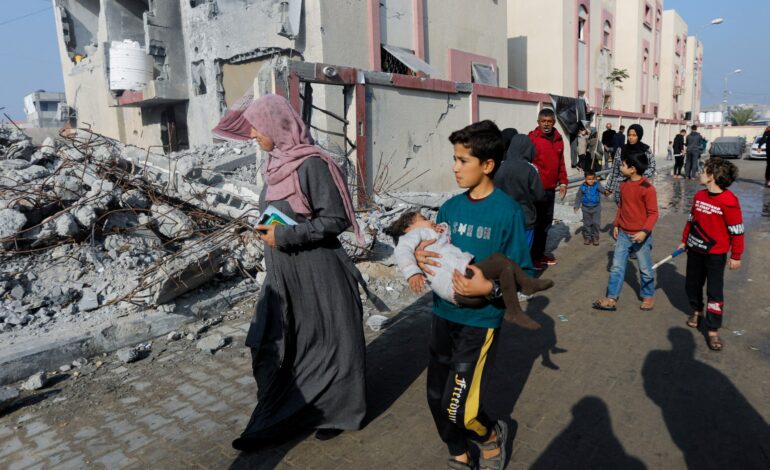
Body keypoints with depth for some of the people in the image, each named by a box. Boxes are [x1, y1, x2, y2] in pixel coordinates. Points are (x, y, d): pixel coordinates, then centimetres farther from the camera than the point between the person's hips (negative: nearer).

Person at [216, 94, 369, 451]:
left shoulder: (312, 163, -18)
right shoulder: (276, 162, 7)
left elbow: (337, 219, -19)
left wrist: (285, 236, -18)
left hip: (316, 274, -8)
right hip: (281, 274, 8)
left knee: (326, 344, 10)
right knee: (273, 349, 12)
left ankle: (335, 413, 30)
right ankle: (273, 422, 28)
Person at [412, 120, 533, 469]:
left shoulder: (507, 211, -12)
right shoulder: (450, 207, 3)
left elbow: (522, 272, -10)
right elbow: (433, 249, 11)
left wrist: (490, 288, -26)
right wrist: (420, 259, -11)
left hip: (479, 321, -5)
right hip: (443, 315, 6)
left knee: (459, 408, -6)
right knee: (436, 398, 13)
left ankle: (491, 435, 30)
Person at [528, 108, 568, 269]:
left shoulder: (558, 139, 10)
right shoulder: (532, 138, -11)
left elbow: (560, 162, 17)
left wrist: (563, 181, 12)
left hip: (550, 188, 7)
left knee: (547, 221, 14)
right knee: (536, 222, -1)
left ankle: (540, 253, 27)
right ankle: (532, 257, 9)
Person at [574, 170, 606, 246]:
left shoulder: (597, 185, -9)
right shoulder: (582, 187, -6)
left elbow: (602, 190, -26)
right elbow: (578, 197, 3)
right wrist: (577, 206, 2)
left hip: (596, 208, -1)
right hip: (586, 208, 1)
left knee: (596, 223, 3)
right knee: (587, 223, 9)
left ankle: (595, 237, 16)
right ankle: (587, 237, 21)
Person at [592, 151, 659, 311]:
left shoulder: (647, 188, -18)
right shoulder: (623, 185, 3)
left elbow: (653, 213, -16)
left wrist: (645, 231, -25)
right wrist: (616, 224, 15)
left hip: (640, 236, -6)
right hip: (623, 234, 6)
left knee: (645, 269, 11)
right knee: (617, 267, 6)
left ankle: (648, 296, 30)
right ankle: (611, 299, 11)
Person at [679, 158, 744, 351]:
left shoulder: (729, 201, -20)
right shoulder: (699, 195, 0)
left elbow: (736, 230, -15)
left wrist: (736, 256, -10)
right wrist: (684, 240, 17)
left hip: (715, 254, -6)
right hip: (695, 250, 6)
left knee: (715, 292, 0)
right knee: (691, 284, 17)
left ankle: (713, 330, 10)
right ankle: (697, 310, 43)